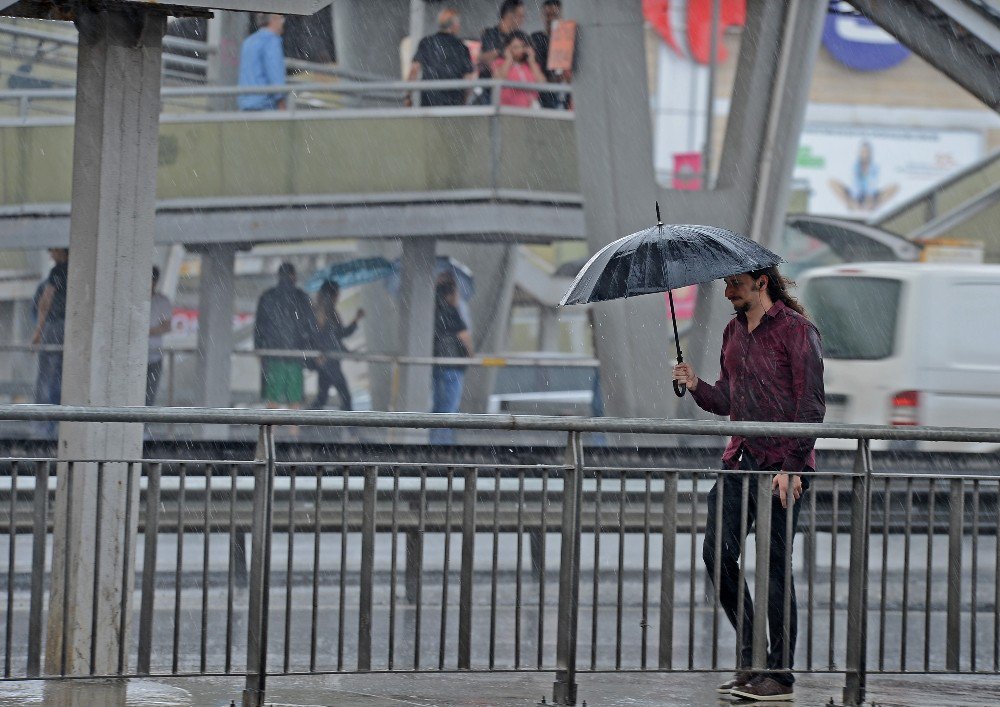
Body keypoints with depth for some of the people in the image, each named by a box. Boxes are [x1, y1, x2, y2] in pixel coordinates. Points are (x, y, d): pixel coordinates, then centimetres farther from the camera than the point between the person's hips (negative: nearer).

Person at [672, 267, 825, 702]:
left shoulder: (795, 329, -7)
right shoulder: (733, 332, 16)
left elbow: (811, 404, -11)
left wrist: (792, 464, -18)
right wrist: (697, 386, -1)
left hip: (780, 466, -7)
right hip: (739, 461, 7)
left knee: (775, 566, -4)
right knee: (717, 553, 1)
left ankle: (779, 674, 4)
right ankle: (750, 657, 13)